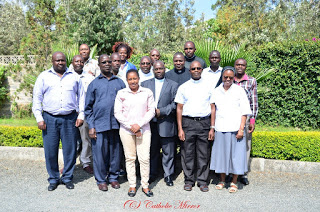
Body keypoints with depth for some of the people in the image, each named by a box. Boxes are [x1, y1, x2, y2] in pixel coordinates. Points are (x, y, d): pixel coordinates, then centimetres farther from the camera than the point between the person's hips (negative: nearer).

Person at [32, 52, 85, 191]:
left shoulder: (74, 76, 12)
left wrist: (81, 115, 3)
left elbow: (81, 96, 12)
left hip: (70, 118, 1)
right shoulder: (44, 76, 9)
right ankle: (53, 179, 19)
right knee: (50, 150, 2)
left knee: (70, 150, 3)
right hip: (50, 118, 0)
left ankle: (67, 178, 19)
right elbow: (37, 98, 7)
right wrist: (39, 118, -1)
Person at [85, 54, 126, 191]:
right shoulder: (94, 84, 7)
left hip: (116, 124, 2)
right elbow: (88, 107, 6)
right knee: (100, 153, 2)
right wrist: (91, 127, -2)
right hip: (99, 124, -1)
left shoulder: (119, 82, 10)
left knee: (115, 152, 8)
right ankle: (101, 180, 17)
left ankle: (113, 177, 24)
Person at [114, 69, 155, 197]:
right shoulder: (121, 93, 3)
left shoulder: (147, 92, 4)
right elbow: (117, 113, 0)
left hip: (144, 129, 0)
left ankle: (145, 185, 12)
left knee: (145, 158, -3)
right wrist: (130, 126, -8)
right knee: (130, 158, 5)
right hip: (126, 130, 0)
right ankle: (132, 185, 17)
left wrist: (139, 124, -9)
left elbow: (151, 111, 2)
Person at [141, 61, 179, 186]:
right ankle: (152, 174, 26)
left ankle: (168, 175, 20)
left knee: (168, 152, 5)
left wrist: (161, 111, -13)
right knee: (152, 151, 11)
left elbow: (175, 104, -3)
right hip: (150, 123, 2)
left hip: (166, 124, -2)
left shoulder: (173, 85, 5)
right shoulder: (145, 84, 12)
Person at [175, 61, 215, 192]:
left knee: (203, 154, 5)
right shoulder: (183, 87, 7)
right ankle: (189, 180, 19)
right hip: (188, 122, 0)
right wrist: (180, 128, -2)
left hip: (204, 123, 0)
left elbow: (213, 108, 6)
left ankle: (202, 181, 17)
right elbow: (179, 108, 5)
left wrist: (212, 128, 0)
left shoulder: (209, 86, 7)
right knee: (187, 153, 4)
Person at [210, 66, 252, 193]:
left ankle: (234, 182, 16)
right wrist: (212, 128, 4)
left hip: (235, 129, -2)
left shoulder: (239, 91, 1)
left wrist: (241, 129, -9)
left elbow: (244, 111, -2)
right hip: (220, 129, 2)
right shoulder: (216, 91, 8)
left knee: (236, 155, 2)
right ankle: (222, 181, 23)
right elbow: (213, 111, 9)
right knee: (221, 154, 8)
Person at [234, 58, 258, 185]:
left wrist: (252, 120, -4)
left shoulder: (251, 81, 6)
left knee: (245, 145, 4)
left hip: (245, 117, 0)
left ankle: (243, 173, 14)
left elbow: (254, 102, 3)